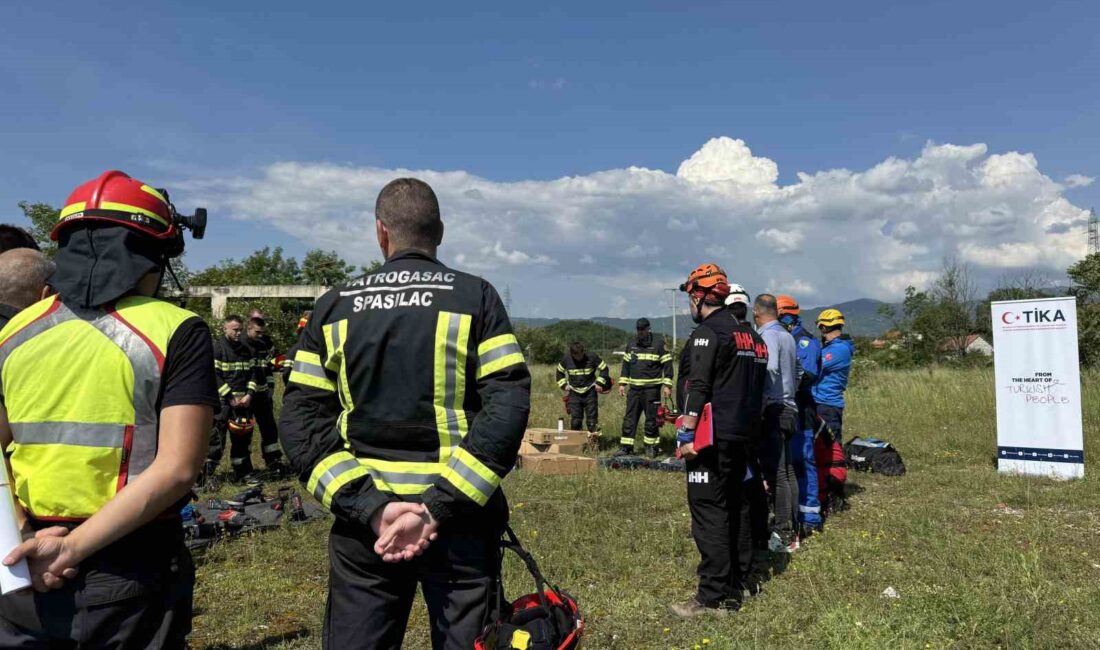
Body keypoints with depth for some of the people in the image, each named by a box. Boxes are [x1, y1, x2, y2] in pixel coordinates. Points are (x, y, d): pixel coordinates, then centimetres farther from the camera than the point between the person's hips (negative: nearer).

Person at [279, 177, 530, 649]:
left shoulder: (333, 307, 5)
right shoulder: (476, 298, -2)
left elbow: (301, 423, -2)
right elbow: (508, 406, -14)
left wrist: (371, 506, -10)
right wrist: (438, 507, -16)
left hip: (363, 521, 2)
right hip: (459, 521, -1)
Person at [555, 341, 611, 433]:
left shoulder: (592, 356, -10)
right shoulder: (566, 358, -5)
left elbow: (604, 369, 1)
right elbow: (559, 372, 12)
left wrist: (599, 383, -5)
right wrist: (564, 385, 2)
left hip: (590, 392, -1)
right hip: (574, 393, 2)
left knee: (592, 417, 1)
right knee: (575, 418, 4)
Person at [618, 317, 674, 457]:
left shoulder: (658, 343, -5)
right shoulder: (631, 344, 10)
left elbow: (667, 365, -5)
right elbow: (626, 364, 16)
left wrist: (667, 385, -10)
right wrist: (622, 384, 11)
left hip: (652, 388, -4)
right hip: (634, 388, 5)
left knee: (651, 419, 3)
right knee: (629, 419, 4)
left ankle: (651, 446, 15)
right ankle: (626, 447, 10)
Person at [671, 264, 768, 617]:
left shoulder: (707, 333, -11)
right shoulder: (750, 335, 17)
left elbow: (697, 389, -19)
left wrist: (686, 435, -18)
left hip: (712, 439, -9)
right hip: (743, 437, 9)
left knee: (709, 512, -5)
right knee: (734, 509, 15)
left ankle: (713, 597, -2)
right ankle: (736, 587, 24)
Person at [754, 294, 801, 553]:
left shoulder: (767, 336, -11)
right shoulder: (788, 336, 15)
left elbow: (769, 368, -27)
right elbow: (796, 374, 19)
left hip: (773, 410, -9)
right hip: (789, 408, 9)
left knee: (776, 473, -6)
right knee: (787, 471, 13)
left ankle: (783, 535, -3)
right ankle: (792, 529, 19)